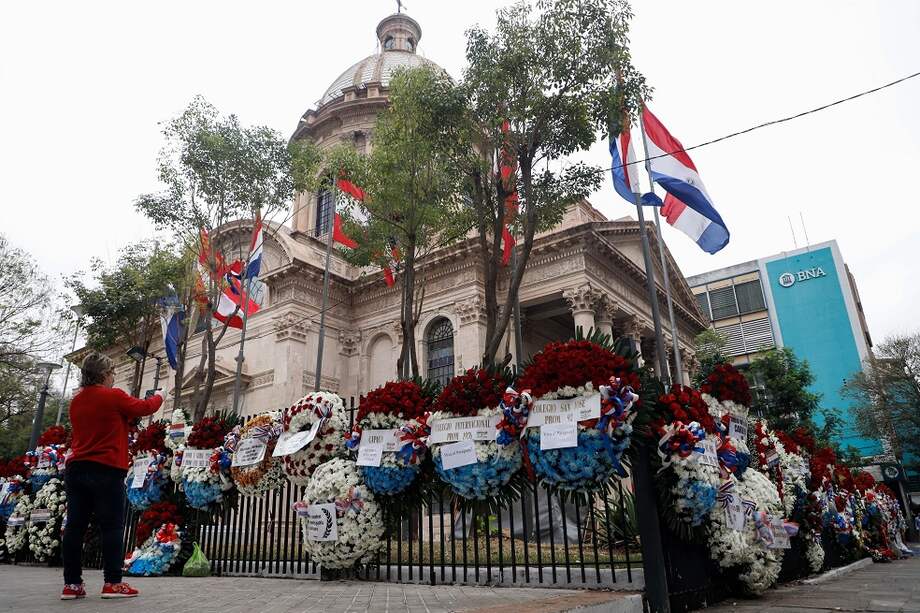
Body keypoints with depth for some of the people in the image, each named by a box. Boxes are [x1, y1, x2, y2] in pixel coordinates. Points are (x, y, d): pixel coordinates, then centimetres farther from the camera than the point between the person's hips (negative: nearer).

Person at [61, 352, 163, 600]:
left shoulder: (76, 401, 13)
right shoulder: (113, 396, -8)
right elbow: (145, 407, 4)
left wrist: (126, 416, 31)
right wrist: (159, 396, 22)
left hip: (75, 469, 7)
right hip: (106, 470, -7)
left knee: (75, 527, 7)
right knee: (112, 526, -2)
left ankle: (72, 584, 11)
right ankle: (112, 583, -1)